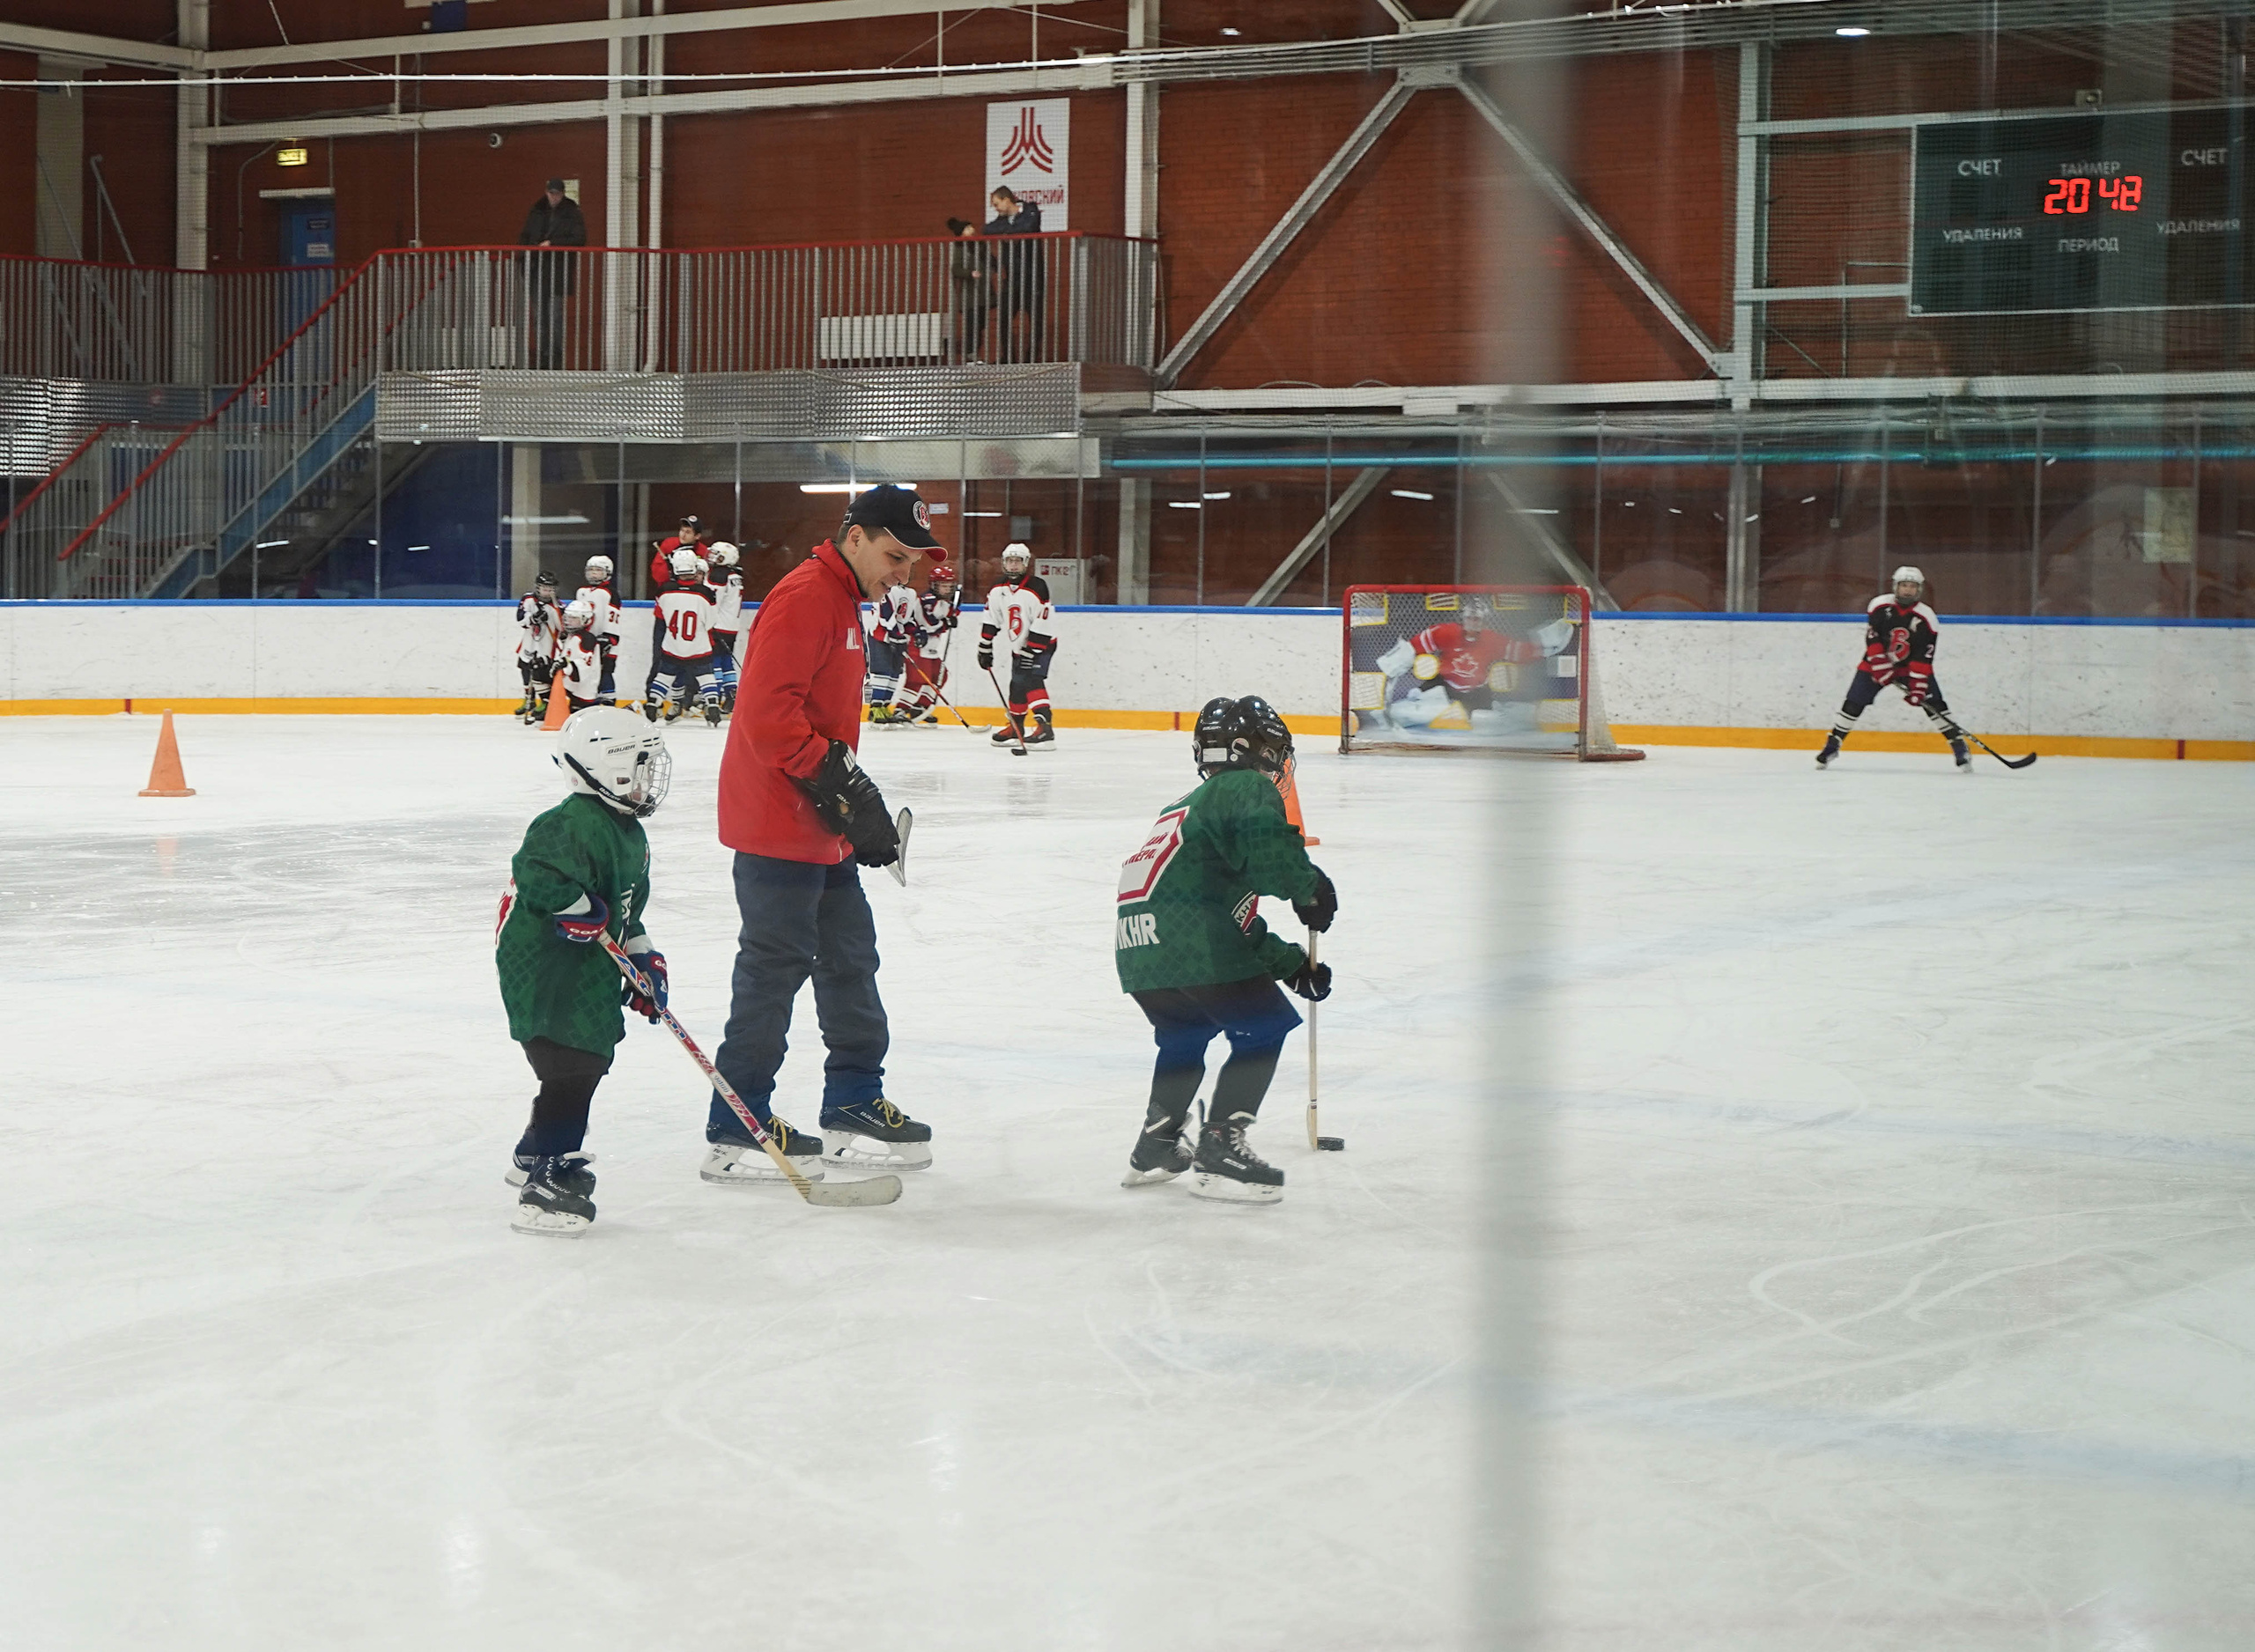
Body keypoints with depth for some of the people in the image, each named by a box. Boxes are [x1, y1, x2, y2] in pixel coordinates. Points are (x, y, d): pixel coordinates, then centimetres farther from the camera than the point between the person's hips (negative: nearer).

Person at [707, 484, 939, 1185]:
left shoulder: (841, 601, 18)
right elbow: (767, 708, -25)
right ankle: (735, 1135, -3)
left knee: (850, 961, 14)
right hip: (777, 820, -11)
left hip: (818, 828, 11)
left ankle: (854, 1108, 22)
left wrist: (858, 802, 20)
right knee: (774, 968, -7)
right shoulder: (805, 597, -15)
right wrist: (832, 775, -24)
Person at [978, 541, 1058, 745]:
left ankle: (1044, 728, -32)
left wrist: (1030, 652, -25)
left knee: (1030, 680, -23)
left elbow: (1042, 627, -24)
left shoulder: (1037, 588, -22)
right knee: (1017, 686, 14)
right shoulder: (999, 590, 0)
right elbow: (990, 621, 8)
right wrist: (985, 648, 5)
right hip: (1018, 646, 8)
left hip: (1042, 644, -7)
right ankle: (1016, 728, 31)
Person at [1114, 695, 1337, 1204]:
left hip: (1137, 950, 9)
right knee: (1262, 1029, 2)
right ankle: (1219, 1150, -3)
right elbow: (1267, 844, -21)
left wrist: (1291, 964, 30)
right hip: (1190, 946, -9)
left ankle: (1155, 1147, 34)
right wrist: (1309, 887, -3)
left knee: (1185, 1036, 30)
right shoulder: (1247, 789, 3)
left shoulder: (1188, 809, 32)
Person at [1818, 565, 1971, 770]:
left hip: (1910, 666, 0)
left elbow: (1923, 657, -17)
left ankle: (1959, 747, -5)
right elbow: (1872, 639, -13)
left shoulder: (1926, 618, -14)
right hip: (1877, 662, 0)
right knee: (1853, 705, -7)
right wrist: (1880, 667, -21)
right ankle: (1831, 746, 5)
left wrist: (1917, 685, -25)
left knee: (1934, 704, -12)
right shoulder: (1880, 605, -13)